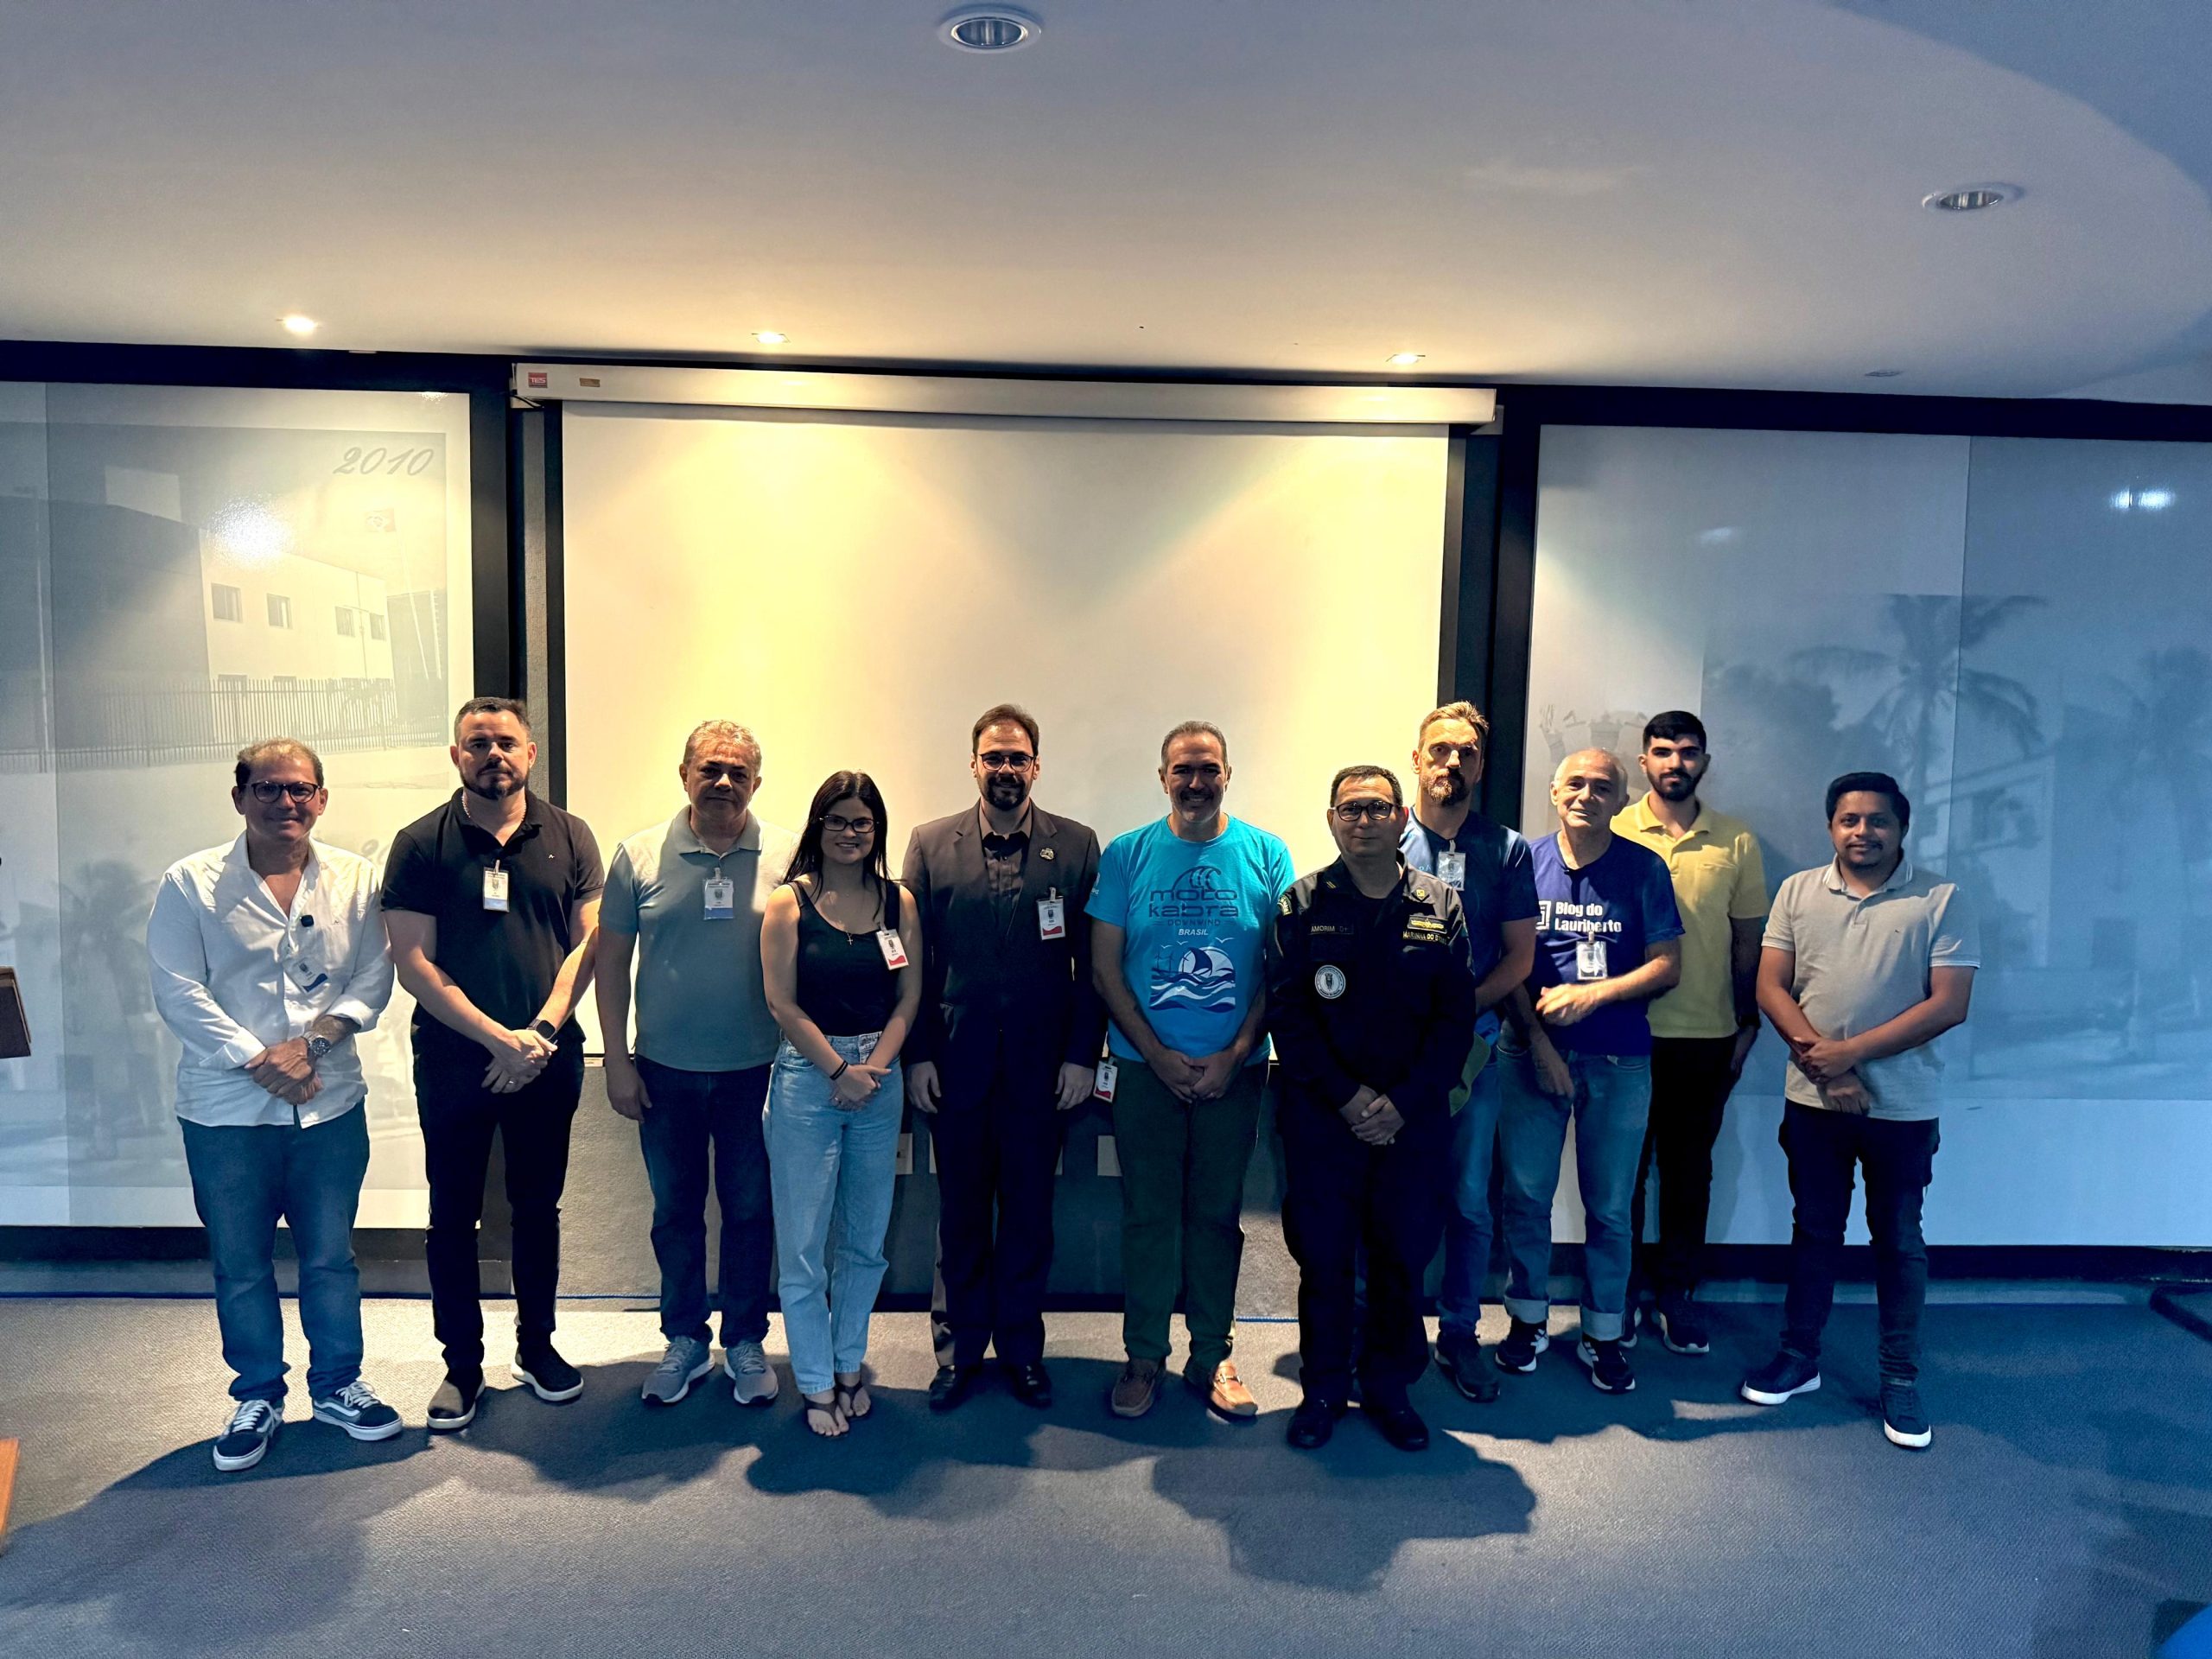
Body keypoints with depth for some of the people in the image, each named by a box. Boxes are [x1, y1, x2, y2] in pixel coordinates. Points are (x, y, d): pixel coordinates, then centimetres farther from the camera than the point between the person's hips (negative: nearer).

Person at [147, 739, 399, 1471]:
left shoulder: (354, 881, 2)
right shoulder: (191, 884, -4)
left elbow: (372, 979, 0)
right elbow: (179, 993, -8)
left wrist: (313, 1041, -15)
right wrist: (259, 1062, -15)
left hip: (330, 1105, 1)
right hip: (226, 1111, -1)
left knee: (331, 1258, 13)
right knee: (241, 1266, 12)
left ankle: (337, 1384, 30)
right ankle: (257, 1397, 30)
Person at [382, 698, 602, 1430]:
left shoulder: (569, 836, 1)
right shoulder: (420, 843, -3)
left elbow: (589, 942, -1)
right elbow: (413, 962, -8)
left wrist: (542, 1030, -13)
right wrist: (496, 1037, -15)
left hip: (547, 1058, 1)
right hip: (452, 1060, -1)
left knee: (538, 1206, 14)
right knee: (454, 1215, 8)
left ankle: (537, 1345, 30)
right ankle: (462, 1364, 23)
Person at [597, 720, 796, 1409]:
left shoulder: (788, 855, -5)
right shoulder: (640, 855, -3)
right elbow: (611, 960, 2)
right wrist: (617, 1061, -1)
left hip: (757, 1069, -1)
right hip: (665, 1069, 1)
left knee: (750, 1211, 11)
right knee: (675, 1210, 15)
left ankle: (746, 1341, 29)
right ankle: (685, 1339, 33)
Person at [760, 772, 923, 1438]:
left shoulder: (899, 902, 5)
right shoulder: (789, 902, -4)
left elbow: (908, 997, 3)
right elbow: (782, 1002, -7)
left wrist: (874, 1068, -9)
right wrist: (840, 1070, -9)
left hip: (879, 1080, 3)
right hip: (807, 1078, -3)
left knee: (867, 1239, 12)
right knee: (802, 1243, 3)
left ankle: (850, 1365, 29)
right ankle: (816, 1384, 17)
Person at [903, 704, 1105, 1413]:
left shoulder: (1077, 846, 1)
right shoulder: (930, 844, 3)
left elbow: (1092, 962, 0)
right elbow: (912, 959, 2)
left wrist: (1082, 1054, -5)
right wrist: (916, 1054, -3)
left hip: (1041, 1063, 0)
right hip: (955, 1060, 1)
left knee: (1029, 1209, 11)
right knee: (961, 1209, 12)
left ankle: (1022, 1346, 28)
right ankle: (963, 1346, 28)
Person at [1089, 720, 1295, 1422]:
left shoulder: (1266, 854, 0)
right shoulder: (1127, 854, -1)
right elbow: (1105, 965, -1)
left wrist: (1234, 1055, -9)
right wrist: (1159, 1055, -8)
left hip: (1234, 1068, 0)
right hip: (1146, 1067, 0)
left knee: (1217, 1213, 10)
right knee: (1148, 1214, 7)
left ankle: (1212, 1358, 24)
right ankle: (1144, 1357, 22)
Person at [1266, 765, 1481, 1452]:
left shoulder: (1441, 908, 5)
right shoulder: (1301, 907, 2)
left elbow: (1456, 1017, 1)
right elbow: (1287, 1014, -4)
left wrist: (1402, 1103, -9)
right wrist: (1348, 1097, -12)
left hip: (1414, 1119, 1)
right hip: (1322, 1115, -1)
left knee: (1404, 1258, 9)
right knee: (1323, 1258, 5)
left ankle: (1389, 1387, 27)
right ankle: (1323, 1389, 23)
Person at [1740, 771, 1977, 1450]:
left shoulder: (1942, 901, -6)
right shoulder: (1798, 891, 2)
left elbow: (1948, 1005, -12)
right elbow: (1771, 987, -2)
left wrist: (1851, 1051, -18)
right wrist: (1822, 1064, -14)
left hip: (1904, 1106, -2)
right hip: (1812, 1100, 2)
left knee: (1898, 1240, 10)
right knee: (1814, 1230, 14)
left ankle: (1901, 1378, 24)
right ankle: (1799, 1356, 27)